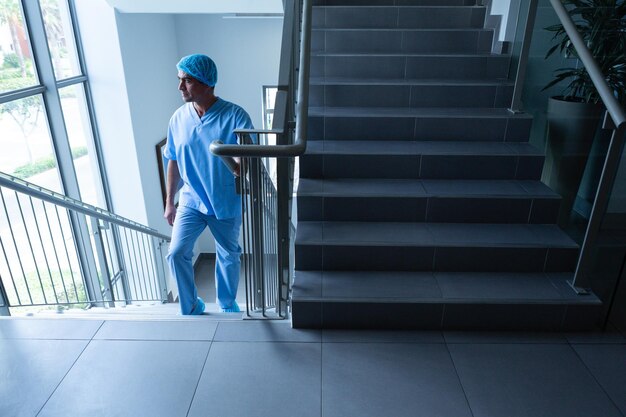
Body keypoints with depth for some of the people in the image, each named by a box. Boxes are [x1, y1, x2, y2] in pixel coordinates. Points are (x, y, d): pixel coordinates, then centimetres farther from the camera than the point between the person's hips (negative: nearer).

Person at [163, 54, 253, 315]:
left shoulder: (235, 116, -15)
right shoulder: (179, 118, -3)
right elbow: (174, 162, 6)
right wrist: (169, 203, 9)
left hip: (226, 204, -2)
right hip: (190, 202, 3)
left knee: (228, 256, 14)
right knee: (176, 254, -6)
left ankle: (227, 304, 39)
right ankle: (190, 307, 18)